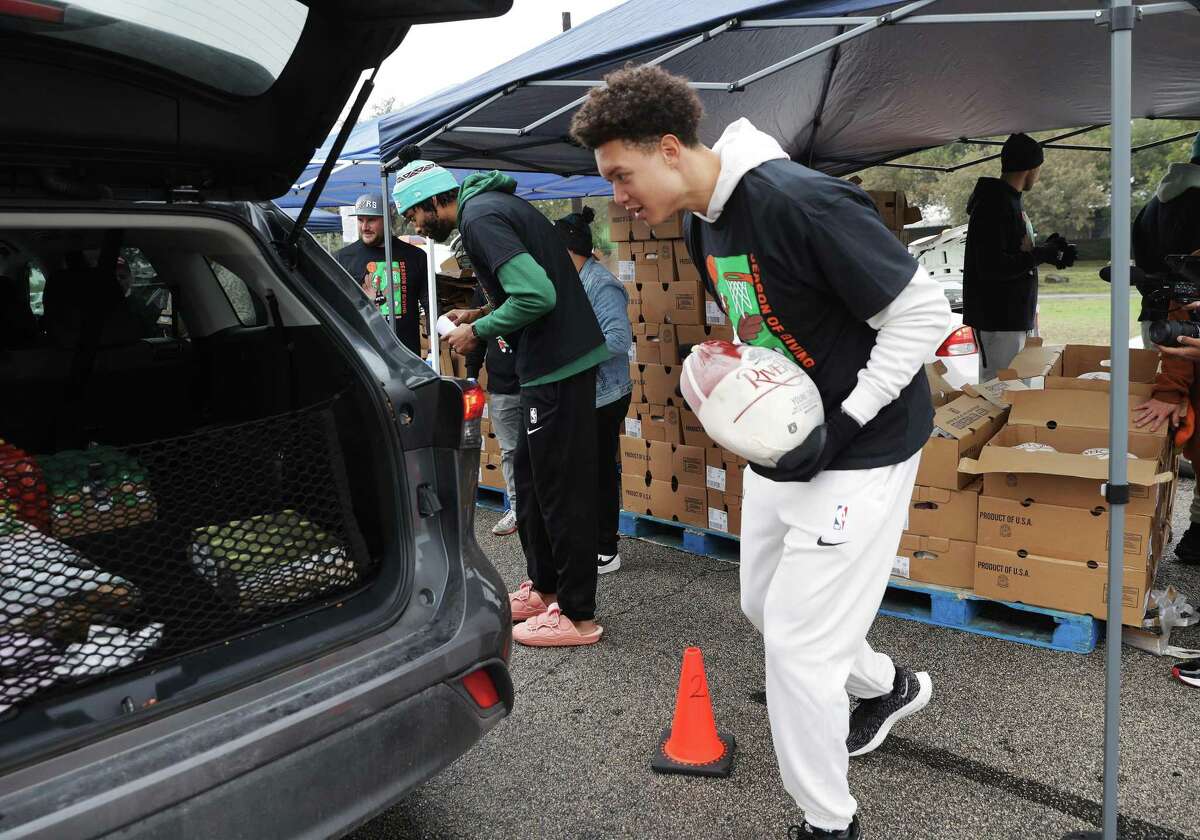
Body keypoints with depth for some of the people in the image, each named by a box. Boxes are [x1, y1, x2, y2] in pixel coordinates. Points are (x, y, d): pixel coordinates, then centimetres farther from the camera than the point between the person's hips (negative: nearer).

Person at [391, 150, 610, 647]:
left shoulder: (479, 217, -14)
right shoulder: (494, 203, 17)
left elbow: (538, 294, -24)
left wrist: (478, 331, -11)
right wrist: (483, 315, 14)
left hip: (558, 365, -10)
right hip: (557, 360, 10)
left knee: (561, 488, -3)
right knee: (529, 475, 18)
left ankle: (578, 616, 9)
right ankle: (544, 587, 31)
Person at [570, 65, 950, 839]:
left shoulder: (803, 203, -25)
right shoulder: (702, 227, 3)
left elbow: (924, 315, -21)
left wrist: (842, 426, -23)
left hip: (859, 454, -9)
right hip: (783, 448, 9)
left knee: (796, 642, -4)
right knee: (764, 605, 21)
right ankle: (887, 686, 48)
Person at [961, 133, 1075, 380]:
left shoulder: (1008, 200, 17)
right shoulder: (994, 204, -16)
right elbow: (992, 266, -24)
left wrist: (1047, 250, 10)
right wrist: (1042, 254, -15)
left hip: (1012, 316, 10)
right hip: (997, 319, -10)